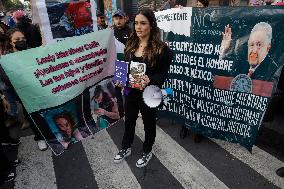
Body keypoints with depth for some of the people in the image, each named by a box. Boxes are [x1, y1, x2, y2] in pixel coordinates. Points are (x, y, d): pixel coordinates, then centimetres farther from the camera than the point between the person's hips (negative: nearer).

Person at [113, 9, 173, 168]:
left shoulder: (161, 48, -14)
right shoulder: (131, 45, 4)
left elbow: (163, 73, -14)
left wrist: (150, 80, -31)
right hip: (131, 91, 5)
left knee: (149, 123, 14)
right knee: (129, 120, 20)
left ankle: (147, 152, 38)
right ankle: (126, 148, 43)